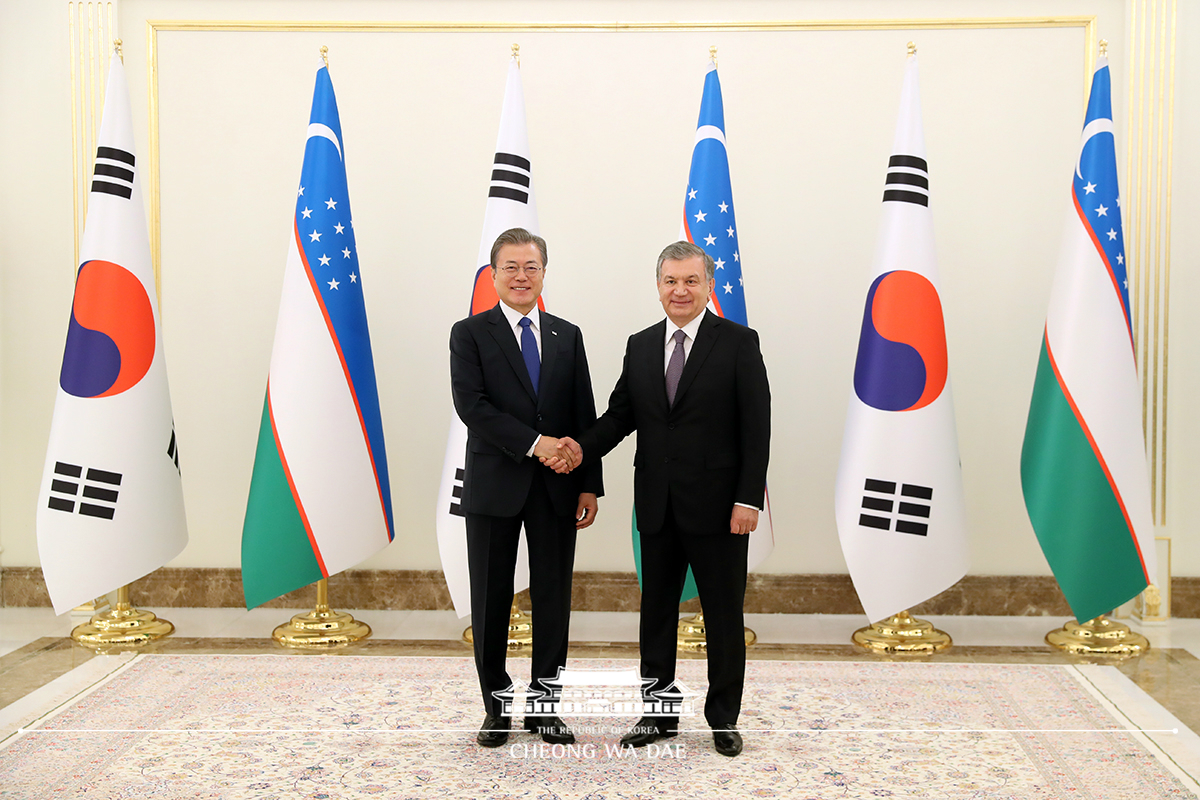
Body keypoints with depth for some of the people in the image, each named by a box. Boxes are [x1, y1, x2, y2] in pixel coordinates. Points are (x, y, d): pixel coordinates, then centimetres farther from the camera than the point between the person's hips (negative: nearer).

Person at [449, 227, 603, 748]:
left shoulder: (567, 336, 10)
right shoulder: (469, 334, 1)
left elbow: (584, 416, 8)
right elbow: (471, 405, -12)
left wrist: (590, 484, 2)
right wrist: (534, 443, -19)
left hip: (557, 488, 3)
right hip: (495, 486, -2)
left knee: (553, 597, 7)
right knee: (491, 599, 7)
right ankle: (496, 708, 22)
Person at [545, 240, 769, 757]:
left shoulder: (738, 343, -4)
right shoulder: (640, 346, 9)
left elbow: (756, 428, -8)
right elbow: (621, 414, 8)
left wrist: (748, 499, -14)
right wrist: (583, 449, -11)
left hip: (717, 504, -4)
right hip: (657, 506, 4)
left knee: (723, 614, 7)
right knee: (656, 609, 12)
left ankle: (723, 718, 23)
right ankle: (659, 713, 27)